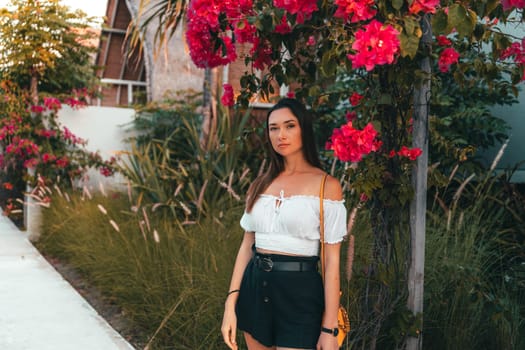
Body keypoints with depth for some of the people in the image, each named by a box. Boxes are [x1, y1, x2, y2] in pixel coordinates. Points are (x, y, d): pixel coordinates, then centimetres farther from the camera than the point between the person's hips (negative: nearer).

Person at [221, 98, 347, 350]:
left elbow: (331, 260, -8)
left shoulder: (326, 186, -6)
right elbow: (246, 246, 10)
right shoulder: (260, 185, 8)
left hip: (299, 290, -4)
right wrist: (230, 305, 3)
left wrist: (329, 329, -11)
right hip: (255, 287, 5)